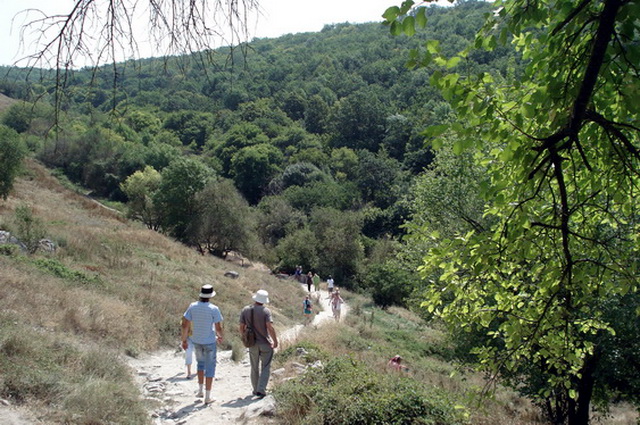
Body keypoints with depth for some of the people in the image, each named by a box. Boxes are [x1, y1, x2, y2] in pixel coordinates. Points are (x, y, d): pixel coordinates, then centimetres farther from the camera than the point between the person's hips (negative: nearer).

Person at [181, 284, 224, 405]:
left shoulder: (192, 306, -6)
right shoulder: (214, 309, -16)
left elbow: (185, 324, -4)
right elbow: (218, 328, -12)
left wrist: (184, 340, 6)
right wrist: (220, 336, 9)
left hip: (196, 340, 4)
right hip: (210, 341, -4)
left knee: (201, 363, 27)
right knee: (210, 367, 7)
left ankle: (200, 390, 27)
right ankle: (207, 397, 10)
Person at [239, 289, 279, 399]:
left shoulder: (245, 310, -2)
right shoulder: (266, 311, -14)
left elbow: (241, 327, 1)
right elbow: (270, 327, -22)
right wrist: (275, 341, -11)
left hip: (252, 344, 4)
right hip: (266, 343, -4)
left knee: (255, 368, 18)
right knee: (265, 368, 6)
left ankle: (256, 390, 25)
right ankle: (261, 390, -3)